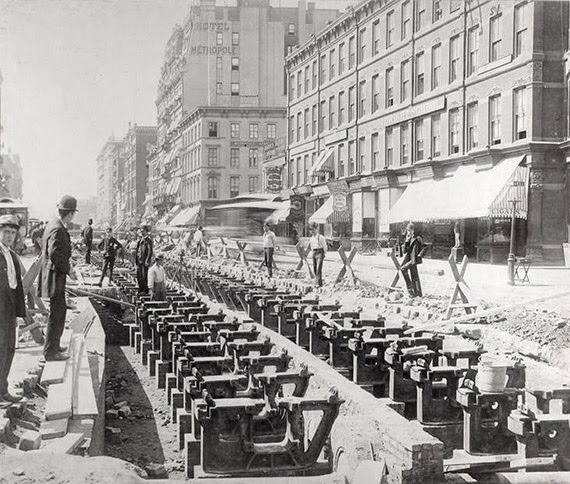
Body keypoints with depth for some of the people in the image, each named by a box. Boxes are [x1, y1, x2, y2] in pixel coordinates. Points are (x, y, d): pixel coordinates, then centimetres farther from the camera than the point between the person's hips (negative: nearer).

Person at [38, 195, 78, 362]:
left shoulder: (52, 225, 11)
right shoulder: (58, 230, -21)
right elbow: (54, 254, -29)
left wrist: (66, 263, 17)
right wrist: (68, 268, -17)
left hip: (53, 274, 11)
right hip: (54, 275, -11)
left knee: (60, 310, 21)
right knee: (57, 313, -4)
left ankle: (54, 345, 32)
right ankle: (50, 352, 2)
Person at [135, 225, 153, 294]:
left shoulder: (148, 240, -9)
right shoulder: (140, 240, 14)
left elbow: (150, 251, -13)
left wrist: (147, 261, -18)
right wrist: (136, 259, 15)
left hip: (145, 261, -8)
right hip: (139, 260, 8)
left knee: (144, 275, -4)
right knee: (139, 275, 10)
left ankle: (145, 290, 3)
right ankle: (140, 289, 20)